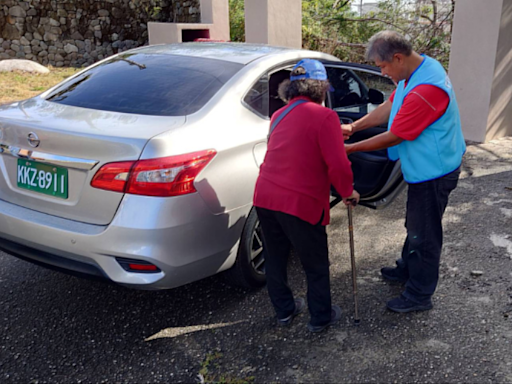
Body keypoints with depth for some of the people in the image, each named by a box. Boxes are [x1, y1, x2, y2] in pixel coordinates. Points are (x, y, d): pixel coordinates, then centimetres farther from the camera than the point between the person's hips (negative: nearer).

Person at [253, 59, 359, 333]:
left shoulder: (279, 115, 12)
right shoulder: (325, 117, -10)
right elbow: (338, 166, -16)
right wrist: (348, 192, 3)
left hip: (265, 197, 7)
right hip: (300, 204, -6)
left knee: (275, 259, 22)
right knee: (316, 266, 14)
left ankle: (284, 310, 39)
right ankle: (321, 318, 31)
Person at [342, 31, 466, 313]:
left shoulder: (425, 90, -32)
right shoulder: (418, 69, 0)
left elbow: (392, 138, -25)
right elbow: (388, 107, 10)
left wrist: (350, 149, -15)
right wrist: (353, 127, 3)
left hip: (433, 171, -10)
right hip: (423, 168, 10)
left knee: (424, 233, 4)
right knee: (414, 225, 25)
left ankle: (419, 295, 20)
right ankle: (407, 269, 46)